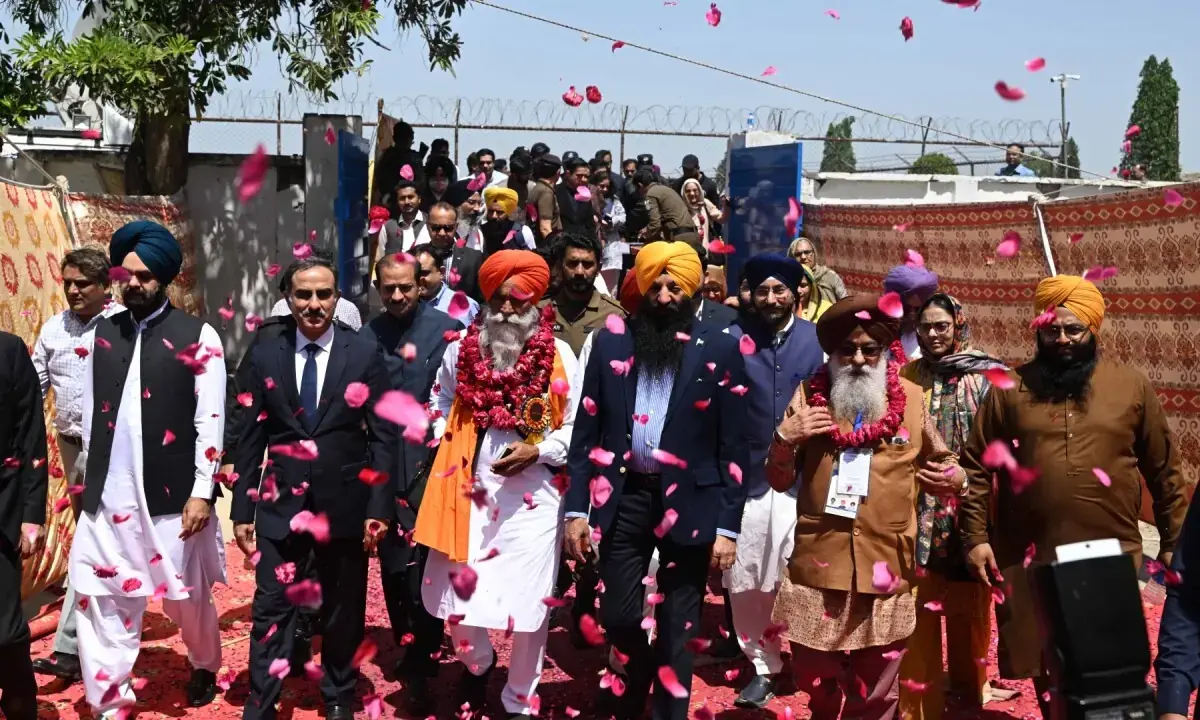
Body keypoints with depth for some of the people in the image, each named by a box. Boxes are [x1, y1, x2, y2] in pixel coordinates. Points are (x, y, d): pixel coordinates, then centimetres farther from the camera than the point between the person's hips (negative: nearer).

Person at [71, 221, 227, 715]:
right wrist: (88, 478, 10)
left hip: (172, 494, -3)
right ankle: (108, 701, 12)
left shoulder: (197, 337, -5)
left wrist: (202, 492, -11)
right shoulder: (103, 333, 8)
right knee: (100, 598, 1)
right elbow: (91, 413, 10)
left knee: (187, 597, 12)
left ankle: (205, 667, 38)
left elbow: (210, 422, -7)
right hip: (108, 495, 3)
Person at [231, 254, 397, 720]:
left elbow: (383, 436, -3)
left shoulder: (365, 355, -2)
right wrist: (242, 509, 1)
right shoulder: (264, 356, 2)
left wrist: (379, 507, -8)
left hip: (345, 503, 0)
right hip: (282, 503, 0)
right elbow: (250, 438, 4)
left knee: (343, 610, 13)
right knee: (272, 608, 1)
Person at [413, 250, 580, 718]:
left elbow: (575, 428, 1)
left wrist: (537, 452, -14)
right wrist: (446, 443, 8)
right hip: (469, 487, 2)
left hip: (531, 493, -2)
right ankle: (477, 662, 38)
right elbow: (442, 401, 22)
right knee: (458, 589, 5)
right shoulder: (462, 348, 5)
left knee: (528, 600, 3)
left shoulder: (558, 356, -3)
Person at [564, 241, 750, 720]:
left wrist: (728, 526, -6)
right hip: (623, 497, 2)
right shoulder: (610, 342, 4)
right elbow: (586, 430, 5)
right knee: (618, 617, 7)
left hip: (689, 502, -2)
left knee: (678, 627, 6)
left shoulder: (719, 349, -2)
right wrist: (577, 507, 0)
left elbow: (734, 446, -2)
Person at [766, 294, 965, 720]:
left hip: (884, 571, 0)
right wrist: (785, 438, -13)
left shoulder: (912, 399, 3)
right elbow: (779, 481, 6)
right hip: (817, 569, 0)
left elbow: (942, 461, 15)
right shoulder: (810, 395, 3)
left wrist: (955, 478, -8)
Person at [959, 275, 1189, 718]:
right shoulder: (1011, 389, 2)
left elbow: (1164, 470, 8)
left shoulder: (1132, 386, 3)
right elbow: (977, 467, 2)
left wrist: (1174, 542, 8)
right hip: (1031, 559, 1)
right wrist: (975, 537, -5)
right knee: (1045, 667, 12)